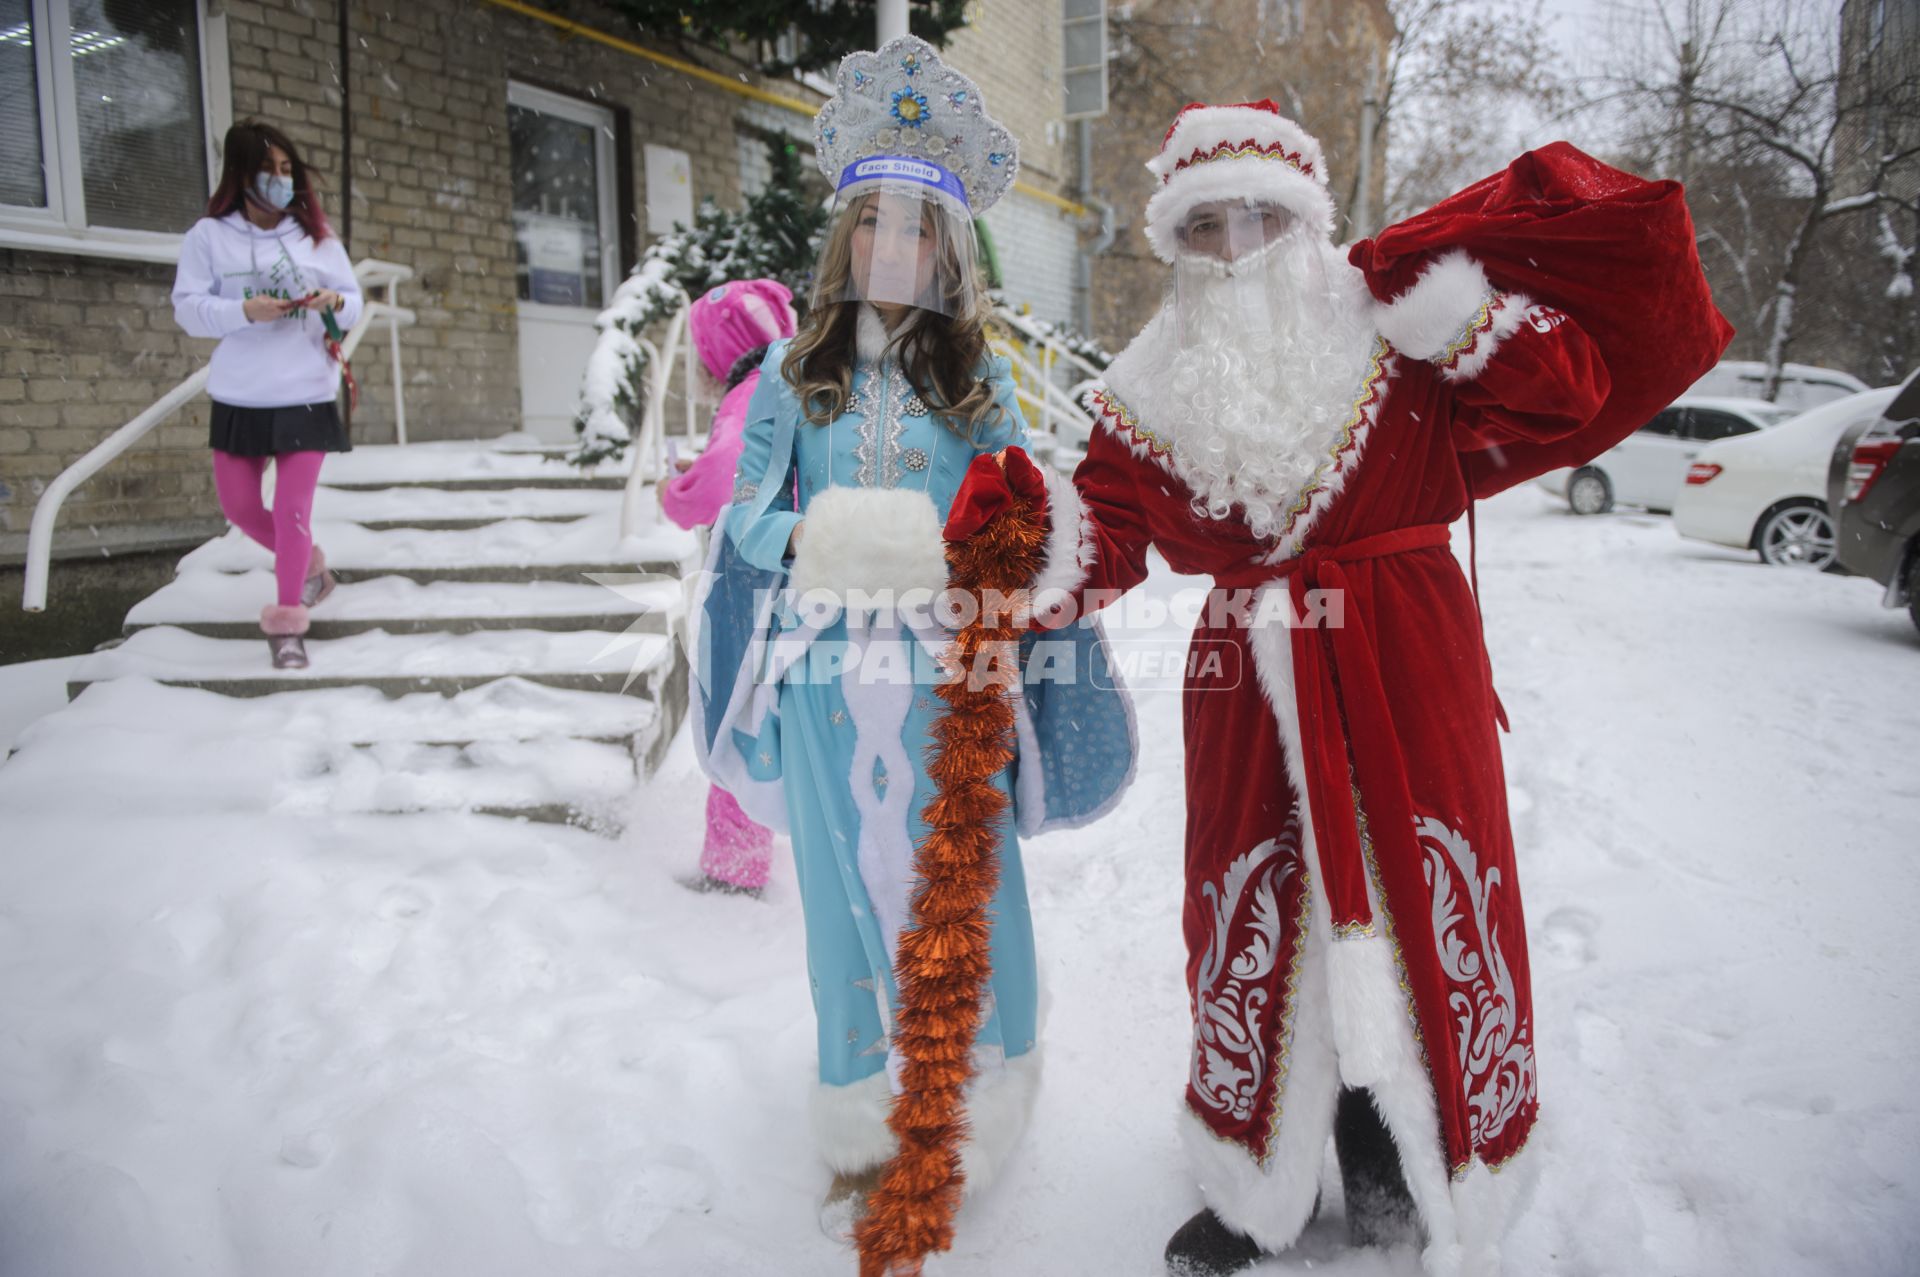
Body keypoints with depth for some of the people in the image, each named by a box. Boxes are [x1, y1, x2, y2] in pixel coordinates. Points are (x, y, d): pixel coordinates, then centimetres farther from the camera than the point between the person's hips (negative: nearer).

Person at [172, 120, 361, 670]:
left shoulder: (317, 235, 5)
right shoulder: (209, 235, 0)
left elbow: (353, 300, 7)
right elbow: (188, 307, -6)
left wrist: (334, 303, -17)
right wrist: (244, 311, -23)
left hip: (307, 396, -1)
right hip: (238, 397, 1)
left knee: (293, 512, -5)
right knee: (239, 505, 9)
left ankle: (287, 623, 5)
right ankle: (309, 566, 36)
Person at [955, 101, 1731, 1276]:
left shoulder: (1397, 337, -1)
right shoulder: (1157, 393, 5)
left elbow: (1561, 397, -8)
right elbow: (1102, 541, -3)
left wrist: (1451, 302, -18)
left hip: (1404, 680, -2)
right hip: (1247, 695, 2)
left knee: (1416, 913, 4)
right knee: (1252, 926, 10)